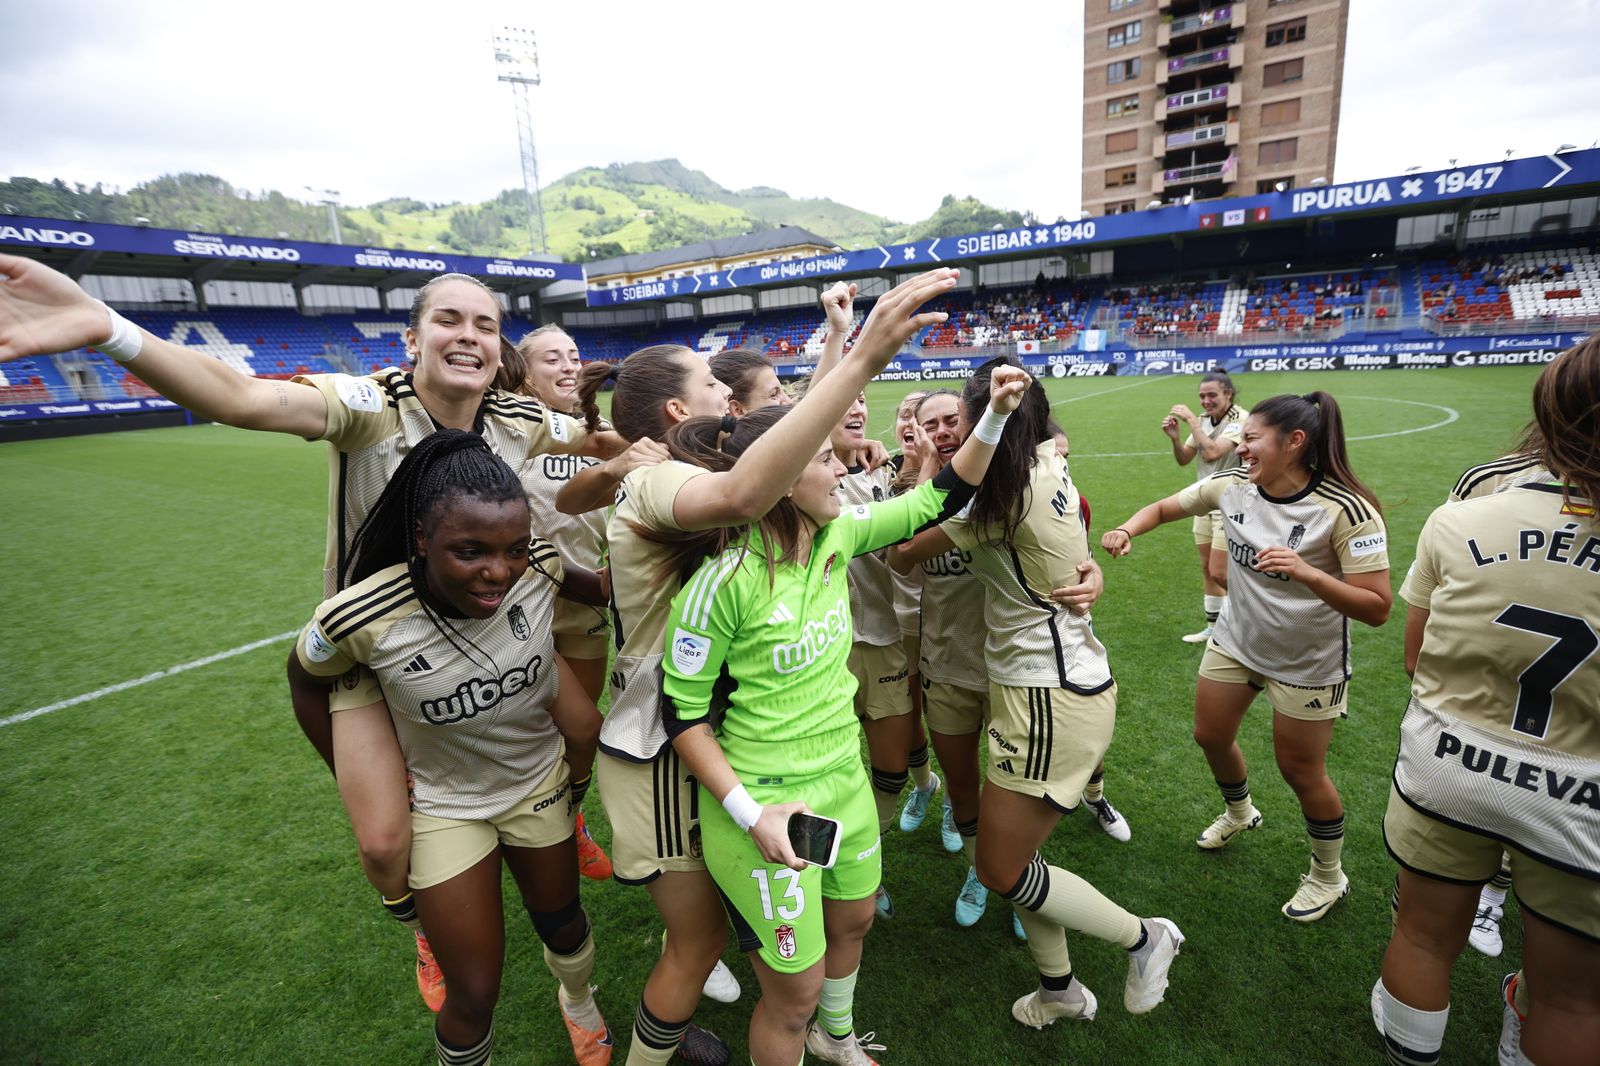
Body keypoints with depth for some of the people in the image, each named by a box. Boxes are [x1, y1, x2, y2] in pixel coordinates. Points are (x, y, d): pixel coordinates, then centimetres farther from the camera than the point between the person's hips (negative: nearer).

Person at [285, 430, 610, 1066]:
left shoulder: (538, 568, -27)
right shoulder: (360, 618, -31)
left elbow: (581, 583, 1)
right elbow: (308, 681, -7)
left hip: (539, 781, 3)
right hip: (444, 808, -2)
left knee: (563, 924, 25)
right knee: (475, 997, 6)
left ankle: (579, 1003, 60)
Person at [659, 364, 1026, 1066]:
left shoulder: (837, 535, -7)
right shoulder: (723, 579, -26)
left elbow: (938, 500, 2)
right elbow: (683, 712, -16)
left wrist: (994, 418, -7)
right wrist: (749, 814, -19)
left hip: (845, 778, 7)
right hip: (767, 803, -7)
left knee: (853, 921, 30)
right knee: (795, 991, 10)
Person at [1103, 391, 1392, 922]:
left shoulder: (1348, 511, -25)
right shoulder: (1232, 485, -11)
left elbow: (1376, 609, -26)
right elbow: (1164, 507, 3)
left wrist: (1306, 573, -42)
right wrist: (1127, 530, -18)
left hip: (1308, 661, -5)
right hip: (1235, 641, 5)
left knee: (1300, 770, 8)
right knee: (1211, 736, 17)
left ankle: (1329, 875, 38)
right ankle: (1239, 813, 50)